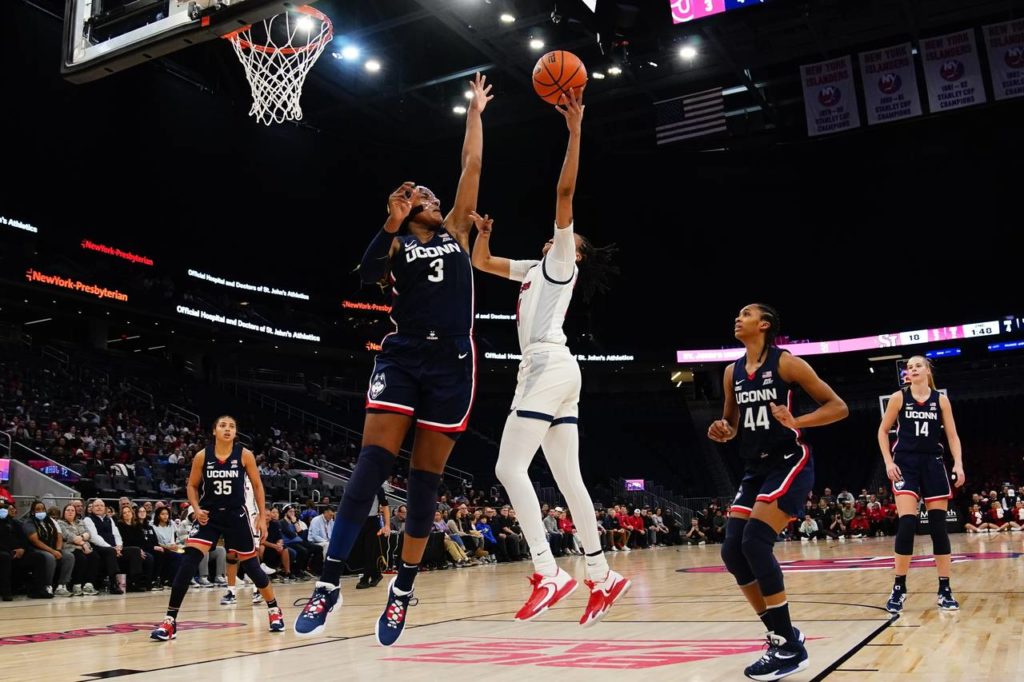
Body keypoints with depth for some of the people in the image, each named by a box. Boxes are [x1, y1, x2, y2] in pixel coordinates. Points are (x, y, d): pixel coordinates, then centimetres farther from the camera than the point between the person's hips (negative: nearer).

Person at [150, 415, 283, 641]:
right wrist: (196, 509, -10)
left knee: (251, 565, 7)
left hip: (236, 515, 0)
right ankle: (170, 620, -9)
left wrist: (263, 517, -1)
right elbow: (192, 486, 7)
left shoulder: (244, 455, -7)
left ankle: (274, 609, 27)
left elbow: (257, 486, 1)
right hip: (209, 515, 0)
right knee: (187, 561, -16)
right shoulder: (202, 456, -6)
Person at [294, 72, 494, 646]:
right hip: (402, 356, -1)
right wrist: (392, 223, -13)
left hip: (452, 362, 1)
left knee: (427, 477, 2)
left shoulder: (457, 231, 18)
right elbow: (368, 274, -7)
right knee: (372, 464, -13)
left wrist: (475, 111, 25)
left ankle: (403, 589, 11)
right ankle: (330, 583, -11)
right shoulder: (396, 243, 14)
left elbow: (472, 165, 19)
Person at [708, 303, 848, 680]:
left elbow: (838, 407, -8)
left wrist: (796, 421, -24)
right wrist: (723, 431, -4)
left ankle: (790, 647, -10)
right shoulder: (732, 372, 9)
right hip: (755, 470, 7)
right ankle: (781, 636, 13)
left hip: (789, 464, -7)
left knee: (755, 541, -21)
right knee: (732, 551, -3)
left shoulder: (785, 363, -9)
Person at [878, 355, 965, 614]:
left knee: (939, 525, 2)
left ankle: (945, 590, 9)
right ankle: (899, 588, -4)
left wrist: (958, 463, -9)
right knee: (907, 523, -13)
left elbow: (952, 436, 5)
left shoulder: (941, 399, 5)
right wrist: (888, 462, -5)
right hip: (905, 463, -2)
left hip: (933, 464, 2)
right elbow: (883, 431, 5)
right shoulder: (899, 397, 1)